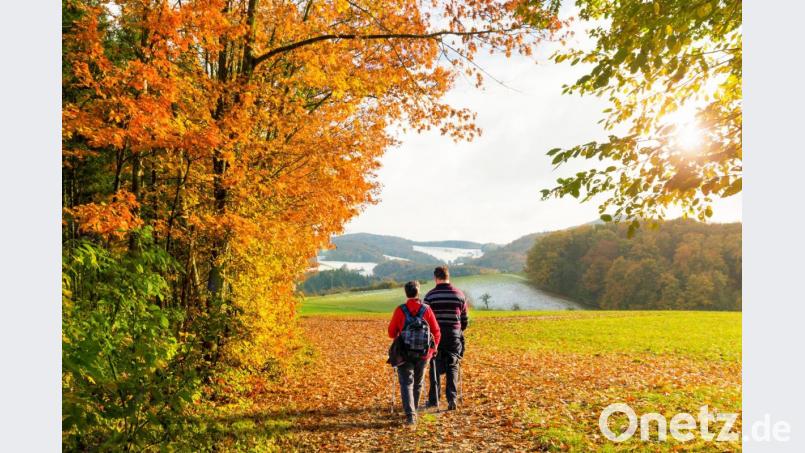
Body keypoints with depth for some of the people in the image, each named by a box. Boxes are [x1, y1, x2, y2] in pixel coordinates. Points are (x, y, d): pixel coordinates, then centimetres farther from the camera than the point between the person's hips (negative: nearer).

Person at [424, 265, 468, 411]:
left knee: (435, 367, 10)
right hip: (454, 336, 1)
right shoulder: (459, 294, 2)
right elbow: (465, 319, 8)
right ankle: (452, 398, 0)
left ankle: (433, 400, 16)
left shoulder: (430, 295, -6)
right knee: (452, 367, 9)